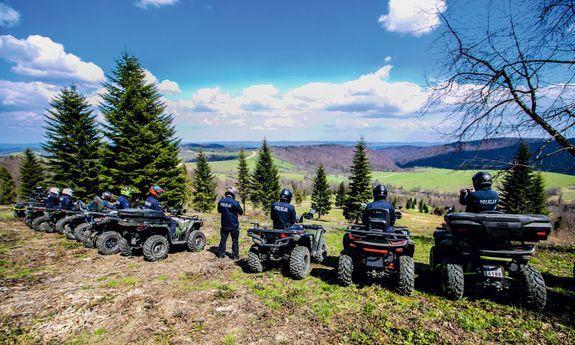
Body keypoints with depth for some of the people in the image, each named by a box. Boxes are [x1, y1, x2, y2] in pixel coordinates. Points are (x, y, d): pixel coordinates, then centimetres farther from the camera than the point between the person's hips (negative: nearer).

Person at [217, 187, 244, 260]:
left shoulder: (221, 201, -3)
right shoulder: (234, 203, -20)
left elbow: (219, 211, 13)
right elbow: (241, 212, -9)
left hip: (224, 224, 4)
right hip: (233, 225, -4)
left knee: (223, 239, 15)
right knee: (235, 241, 6)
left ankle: (221, 255, 22)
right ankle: (235, 256, 10)